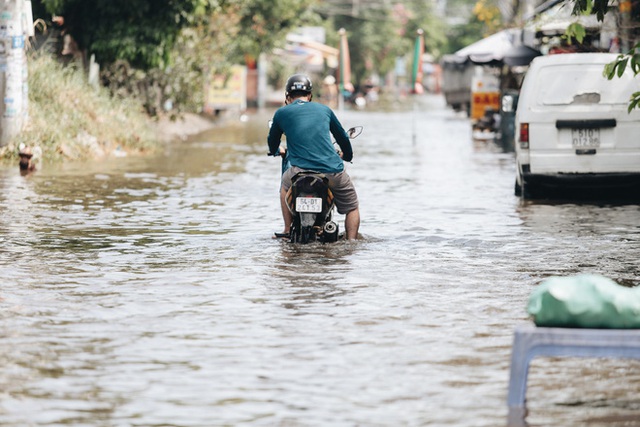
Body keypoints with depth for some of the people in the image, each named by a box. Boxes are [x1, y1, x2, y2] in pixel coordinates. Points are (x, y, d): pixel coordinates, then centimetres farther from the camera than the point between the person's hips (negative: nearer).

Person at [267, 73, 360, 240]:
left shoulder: (282, 113, 13)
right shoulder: (324, 109, 18)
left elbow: (272, 141, 29)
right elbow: (342, 137, 31)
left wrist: (276, 151, 53)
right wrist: (347, 155, 53)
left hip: (300, 171, 0)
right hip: (333, 172, 0)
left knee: (285, 185, 34)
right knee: (352, 208, 22)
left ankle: (288, 231, 31)